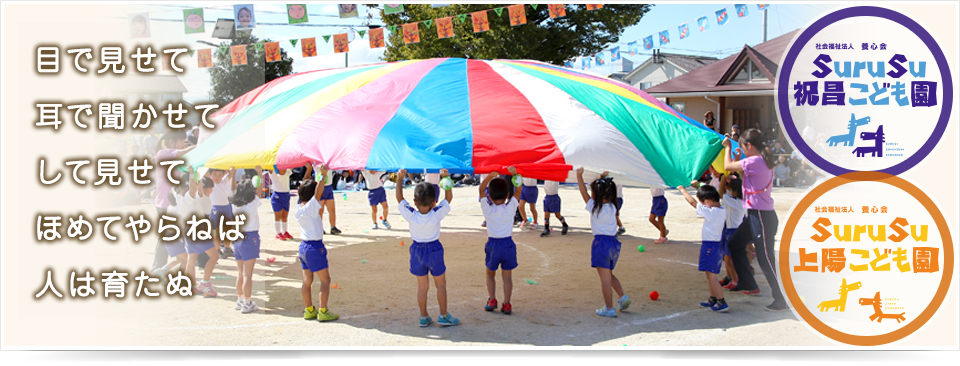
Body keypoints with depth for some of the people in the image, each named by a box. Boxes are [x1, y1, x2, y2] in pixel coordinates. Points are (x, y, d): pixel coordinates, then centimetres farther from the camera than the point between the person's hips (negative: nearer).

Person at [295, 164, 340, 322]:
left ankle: (308, 310, 21)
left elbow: (302, 188, 13)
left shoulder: (298, 207, 3)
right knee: (325, 280, 1)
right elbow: (318, 193, -30)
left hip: (303, 246, 8)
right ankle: (323, 311, 0)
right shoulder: (311, 207, -17)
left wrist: (309, 170, 15)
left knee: (307, 280, 14)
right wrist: (323, 175, -32)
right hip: (314, 247, -8)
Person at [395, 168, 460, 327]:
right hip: (434, 250, -2)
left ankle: (423, 317, 21)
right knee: (441, 284, 12)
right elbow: (448, 198, -10)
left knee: (422, 286, 13)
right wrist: (446, 178, -9)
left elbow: (399, 198, -5)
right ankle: (443, 316, 16)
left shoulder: (411, 215, -18)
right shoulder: (436, 214, -21)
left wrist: (400, 179, -6)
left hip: (417, 250, 2)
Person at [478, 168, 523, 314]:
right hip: (508, 244, 0)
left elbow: (482, 189, 0)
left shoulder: (487, 209, -11)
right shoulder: (510, 208, -10)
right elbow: (518, 191, 2)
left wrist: (490, 176, -5)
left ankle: (492, 300, 13)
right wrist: (515, 174, 0)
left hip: (492, 244, 0)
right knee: (507, 276, 8)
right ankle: (506, 304, 7)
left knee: (490, 274, 18)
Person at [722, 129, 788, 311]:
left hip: (762, 216, -11)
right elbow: (746, 178, 21)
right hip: (755, 214, 11)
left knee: (765, 258, -6)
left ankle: (781, 299, 0)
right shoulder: (763, 162, 10)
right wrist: (739, 161, 17)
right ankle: (748, 284, 29)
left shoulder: (754, 161, -20)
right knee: (735, 243, 21)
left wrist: (728, 147, 6)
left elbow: (728, 166, -10)